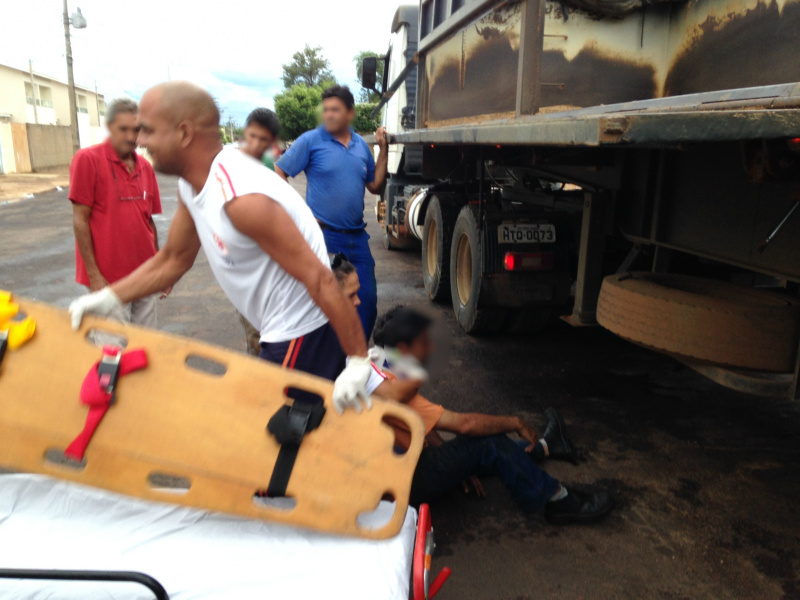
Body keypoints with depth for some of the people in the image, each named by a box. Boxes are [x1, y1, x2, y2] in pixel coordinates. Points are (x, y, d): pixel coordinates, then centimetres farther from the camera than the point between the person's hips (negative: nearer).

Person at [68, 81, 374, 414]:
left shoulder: (242, 198, -29)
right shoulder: (192, 186, 2)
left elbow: (319, 279, -28)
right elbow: (174, 258, 15)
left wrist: (359, 361, -25)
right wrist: (107, 298, 5)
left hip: (302, 337, -9)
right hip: (281, 331, 9)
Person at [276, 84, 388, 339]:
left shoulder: (361, 144, 11)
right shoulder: (311, 140, -4)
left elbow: (375, 186, 13)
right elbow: (278, 174, -3)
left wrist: (383, 150, 6)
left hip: (357, 237, 5)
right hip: (323, 235, -5)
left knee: (367, 298, 7)